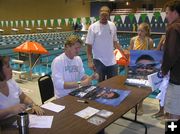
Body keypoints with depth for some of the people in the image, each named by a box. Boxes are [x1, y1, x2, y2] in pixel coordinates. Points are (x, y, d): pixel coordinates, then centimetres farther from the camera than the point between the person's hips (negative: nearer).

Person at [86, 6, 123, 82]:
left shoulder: (112, 26, 3)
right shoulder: (93, 27, -9)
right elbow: (89, 45, -10)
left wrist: (122, 51, 5)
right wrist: (90, 61, -16)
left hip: (112, 61, 4)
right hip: (99, 61, -3)